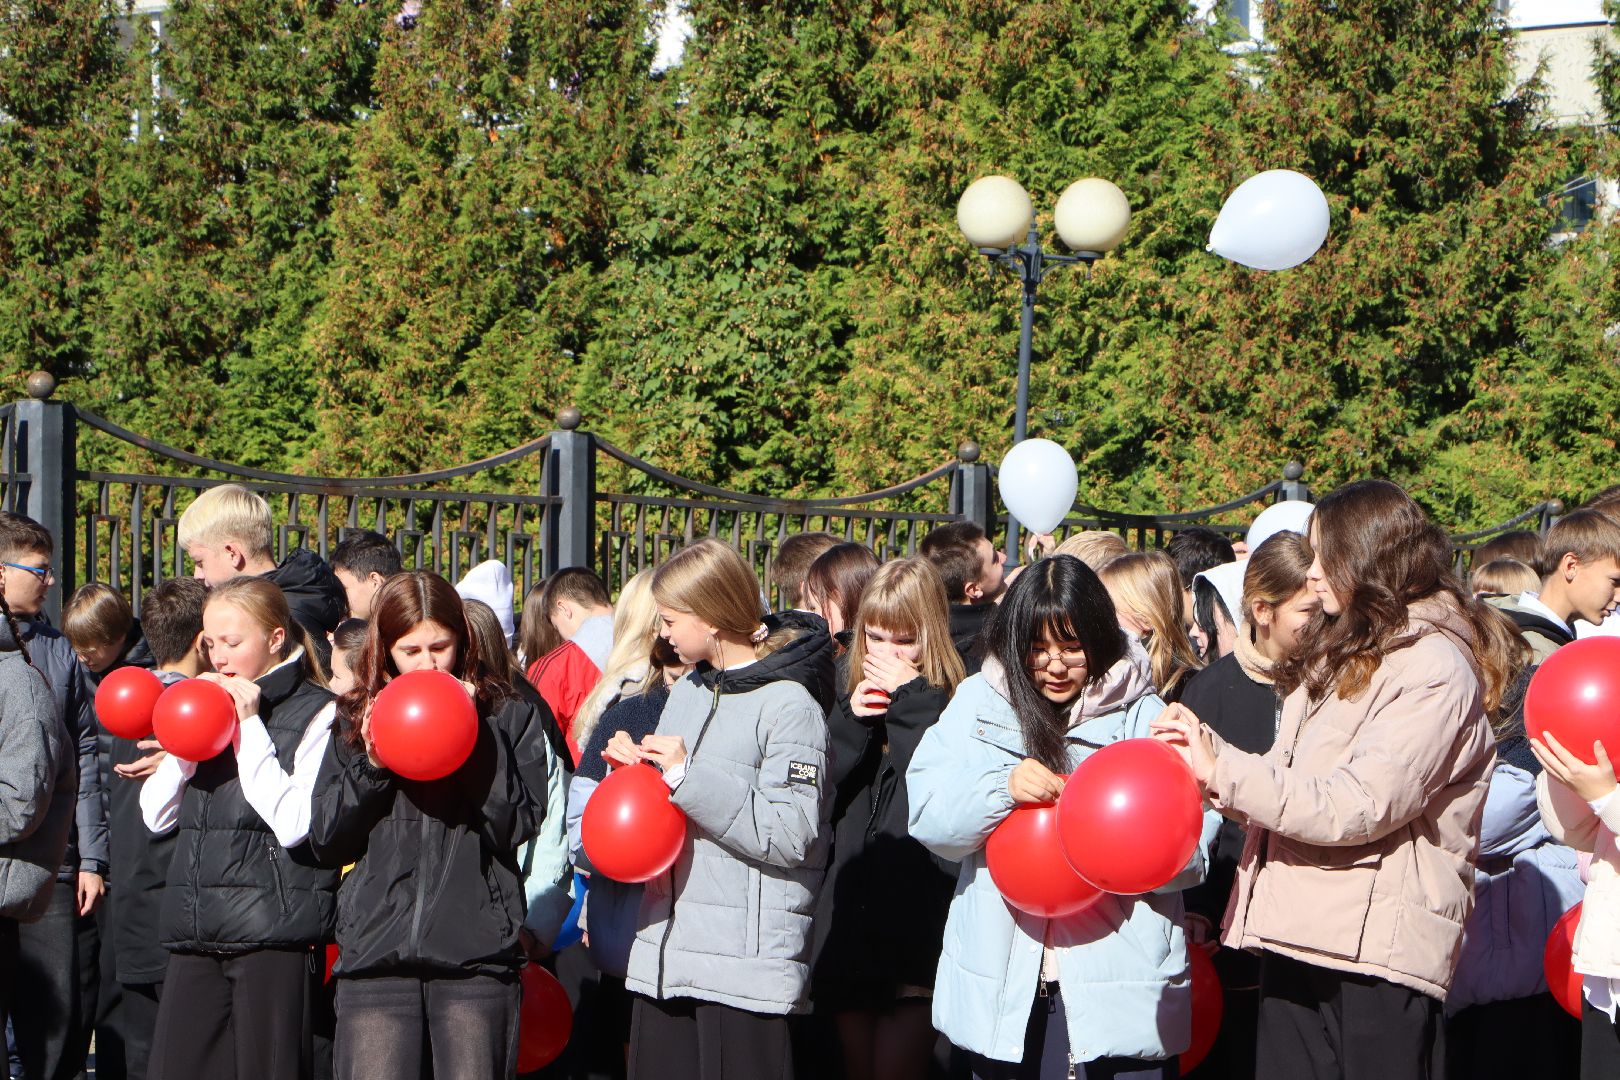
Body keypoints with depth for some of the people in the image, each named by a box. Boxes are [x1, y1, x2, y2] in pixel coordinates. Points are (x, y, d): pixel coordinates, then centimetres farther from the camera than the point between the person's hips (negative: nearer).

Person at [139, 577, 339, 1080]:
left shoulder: (317, 713, -3)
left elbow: (295, 825, -16)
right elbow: (156, 816, 13)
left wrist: (250, 727, -12)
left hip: (275, 935, -6)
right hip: (196, 936, 6)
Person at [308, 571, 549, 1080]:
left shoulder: (507, 714, 7)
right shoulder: (356, 719, 13)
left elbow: (518, 823, -6)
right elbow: (325, 842, 8)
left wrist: (473, 732, -10)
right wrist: (370, 767, -6)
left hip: (476, 952, -1)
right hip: (375, 951, 2)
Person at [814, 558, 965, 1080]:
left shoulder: (951, 701, -5)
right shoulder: (850, 695, 12)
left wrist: (911, 700, -16)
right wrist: (851, 722, -8)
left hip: (919, 916, -5)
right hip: (851, 910, 5)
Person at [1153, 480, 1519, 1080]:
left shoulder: (1436, 668, -9)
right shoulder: (1344, 652, 20)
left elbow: (1355, 808, -19)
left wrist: (1222, 771, -14)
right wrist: (1204, 744, 1)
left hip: (1377, 947, -8)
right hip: (1296, 940, 8)